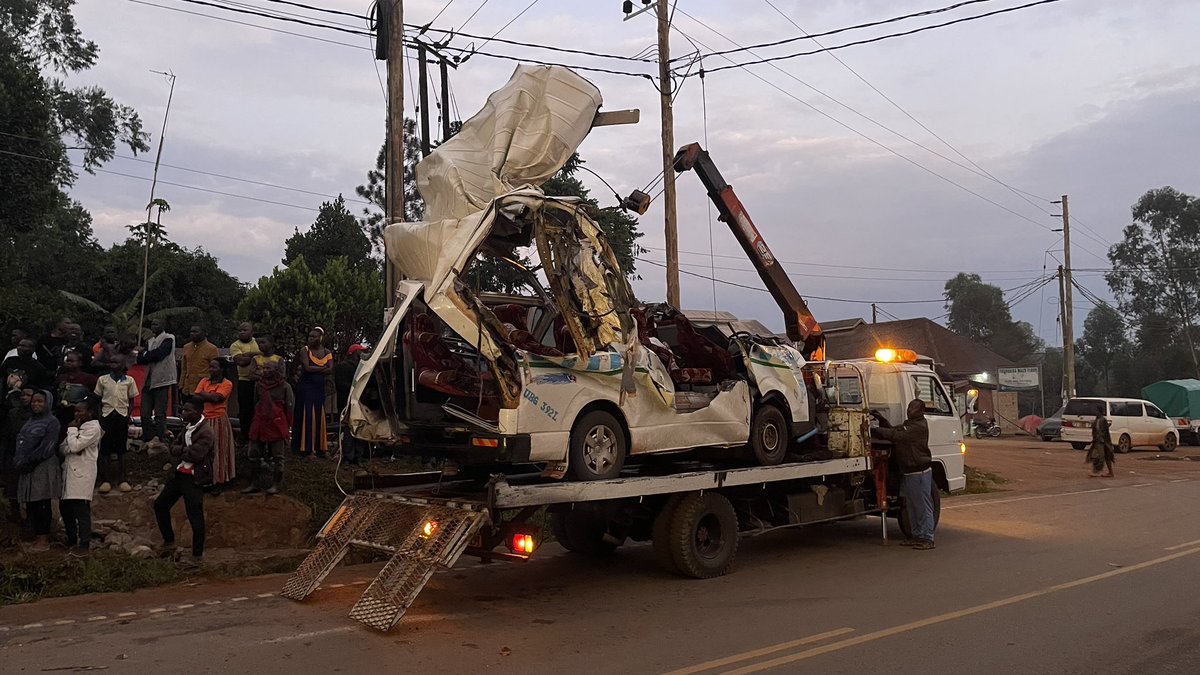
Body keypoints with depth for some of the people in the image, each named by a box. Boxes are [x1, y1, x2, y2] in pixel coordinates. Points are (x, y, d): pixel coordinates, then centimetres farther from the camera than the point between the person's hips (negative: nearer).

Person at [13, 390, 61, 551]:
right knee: (31, 504, 6)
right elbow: (20, 441, 16)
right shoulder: (31, 420, 17)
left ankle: (44, 540, 2)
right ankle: (40, 535, 13)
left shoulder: (51, 422, -6)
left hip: (43, 468, -7)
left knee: (41, 504, -4)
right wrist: (19, 460, 2)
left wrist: (28, 461, -14)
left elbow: (46, 448, -14)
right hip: (29, 469, 7)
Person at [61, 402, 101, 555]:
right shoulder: (77, 426, 19)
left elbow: (75, 446, -17)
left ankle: (84, 545, -3)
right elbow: (64, 447, 17)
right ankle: (72, 539, 26)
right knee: (64, 507, 12)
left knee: (81, 510, -7)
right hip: (69, 471, 9)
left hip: (82, 474, -9)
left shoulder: (93, 427, -9)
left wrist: (72, 429, -6)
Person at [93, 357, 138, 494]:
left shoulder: (129, 380, 5)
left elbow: (131, 401, 8)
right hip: (107, 415, 0)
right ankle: (105, 480, 7)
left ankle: (122, 480, 10)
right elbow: (98, 399, 10)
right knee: (105, 449, 1)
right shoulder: (103, 380, 6)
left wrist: (128, 415, -5)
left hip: (122, 416, 0)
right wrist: (100, 415, -3)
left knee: (121, 449, 5)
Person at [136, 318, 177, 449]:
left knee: (159, 413, -8)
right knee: (145, 413, 2)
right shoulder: (149, 341, 22)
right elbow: (140, 359, 13)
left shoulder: (168, 338, 1)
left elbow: (158, 354, -13)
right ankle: (147, 440, 6)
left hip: (161, 379, -7)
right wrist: (151, 355, -6)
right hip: (148, 380, 7)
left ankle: (158, 439, -8)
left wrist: (145, 354, 5)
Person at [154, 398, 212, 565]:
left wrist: (181, 451, -7)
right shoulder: (187, 427, 10)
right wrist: (185, 449, -15)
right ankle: (169, 542, 33)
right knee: (160, 504, 16)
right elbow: (173, 448, 5)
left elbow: (195, 455, -26)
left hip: (194, 478, -9)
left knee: (195, 517, -5)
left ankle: (197, 555, 8)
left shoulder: (206, 432, -18)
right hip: (179, 473, 9)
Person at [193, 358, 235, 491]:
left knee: (217, 451, 0)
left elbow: (216, 398, -18)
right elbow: (196, 398, -2)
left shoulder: (227, 384, -6)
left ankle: (218, 483, 7)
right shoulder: (204, 381, 10)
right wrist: (211, 396, -13)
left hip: (219, 420, -5)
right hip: (204, 419, 5)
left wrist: (204, 394, -4)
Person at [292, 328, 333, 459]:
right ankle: (307, 449, -5)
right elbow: (307, 367, -16)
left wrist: (313, 370, -12)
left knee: (319, 417, 4)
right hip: (306, 387, -4)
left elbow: (331, 370, -4)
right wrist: (322, 368, -7)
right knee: (307, 416, -6)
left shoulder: (327, 352, 9)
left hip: (319, 388, 4)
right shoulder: (305, 350, -2)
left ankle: (320, 447, 10)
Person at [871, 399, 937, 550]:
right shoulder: (909, 424, 17)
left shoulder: (919, 426, -16)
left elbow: (895, 435, -23)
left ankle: (927, 539, 1)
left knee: (923, 506, -3)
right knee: (912, 506, 15)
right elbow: (894, 430, 14)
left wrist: (873, 430, -25)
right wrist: (881, 420, -1)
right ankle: (917, 536, 24)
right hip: (909, 472, 10)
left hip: (920, 472, -10)